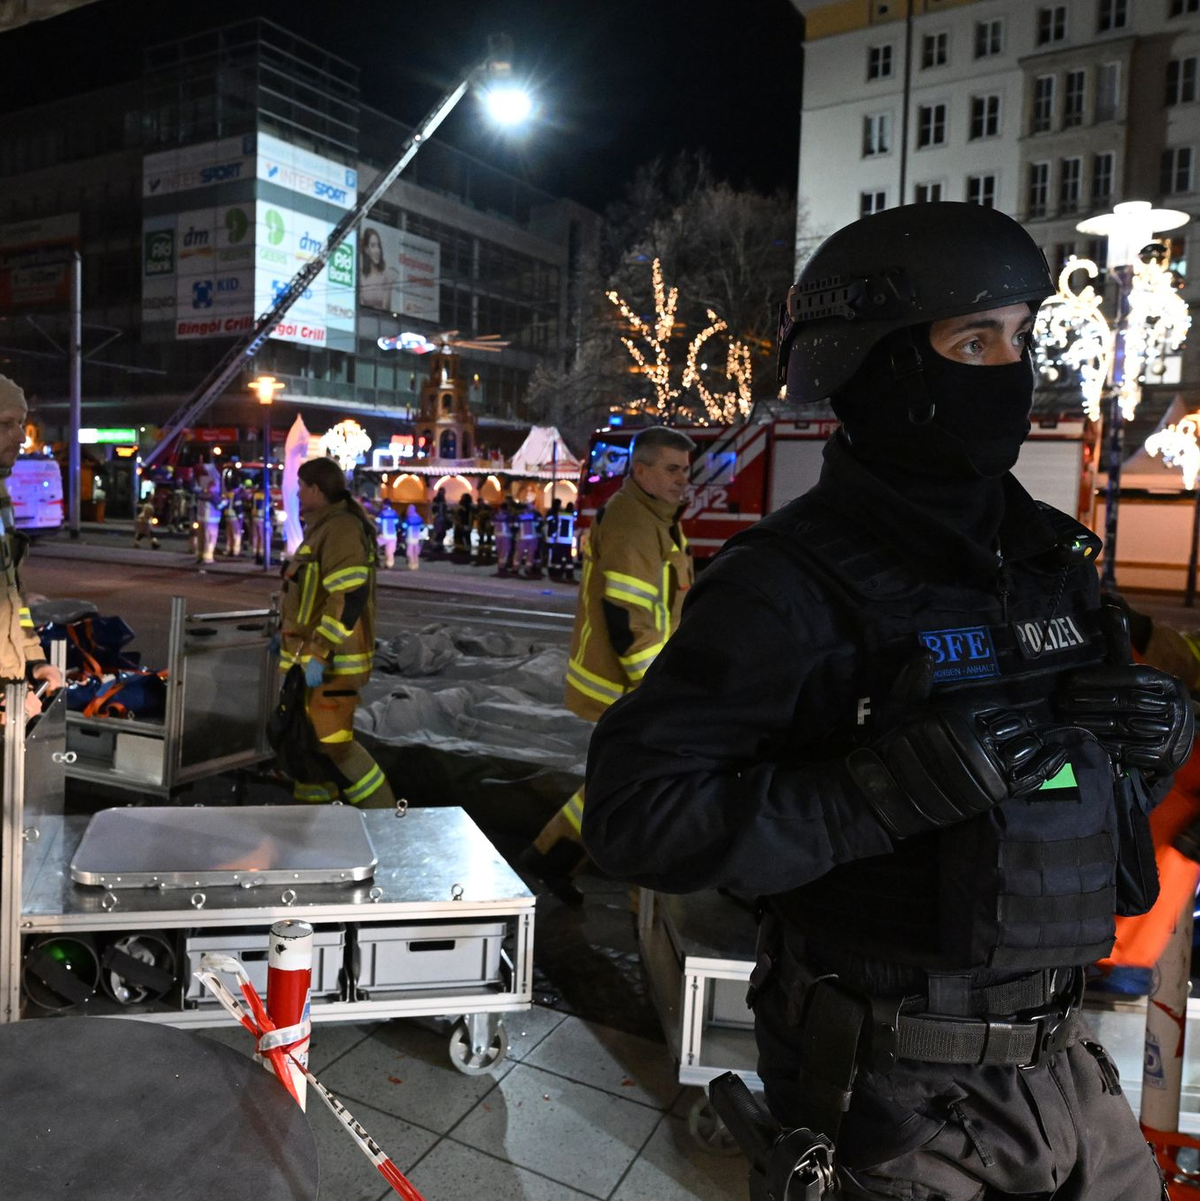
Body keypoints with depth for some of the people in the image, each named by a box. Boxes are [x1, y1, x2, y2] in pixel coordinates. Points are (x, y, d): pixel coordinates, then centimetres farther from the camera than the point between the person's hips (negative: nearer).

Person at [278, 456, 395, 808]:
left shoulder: (341, 529, -18)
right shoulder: (323, 528, 16)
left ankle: (384, 814, 2)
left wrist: (318, 652, -28)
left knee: (332, 741, -7)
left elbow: (350, 598, -27)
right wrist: (288, 631, 28)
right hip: (315, 655, 11)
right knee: (306, 732, 17)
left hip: (331, 659, -11)